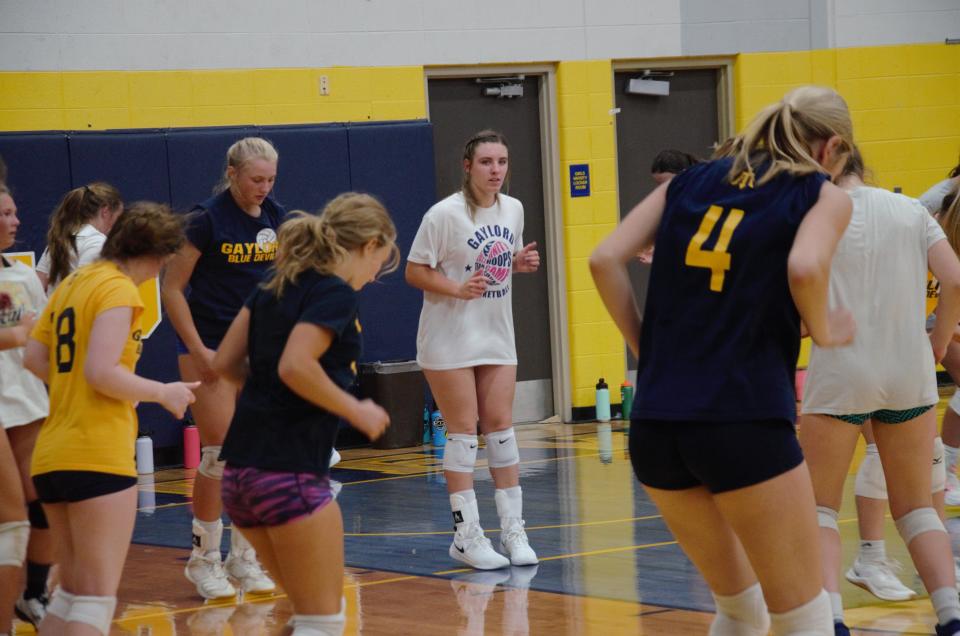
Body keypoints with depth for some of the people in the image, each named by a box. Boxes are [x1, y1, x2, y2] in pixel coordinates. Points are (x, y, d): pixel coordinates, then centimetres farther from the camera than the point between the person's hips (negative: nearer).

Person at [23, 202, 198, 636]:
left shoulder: (72, 284, 16)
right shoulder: (118, 289, -9)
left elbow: (34, 358, 15)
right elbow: (102, 371, -19)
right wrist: (163, 393, -7)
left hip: (51, 454, 9)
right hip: (98, 457, -9)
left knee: (72, 591, 18)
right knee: (97, 598, -6)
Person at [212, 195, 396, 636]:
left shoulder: (279, 284, 14)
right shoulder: (336, 293, -9)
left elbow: (225, 363, 12)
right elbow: (295, 366, -23)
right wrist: (356, 411, -12)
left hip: (242, 469, 9)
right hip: (289, 471, -9)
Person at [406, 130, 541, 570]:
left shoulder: (513, 209, 4)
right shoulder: (445, 214, -14)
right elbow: (414, 271, -12)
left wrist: (520, 262, -4)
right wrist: (457, 289, -26)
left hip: (496, 336, 5)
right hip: (449, 339, -5)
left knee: (500, 427, 6)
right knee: (463, 431, -3)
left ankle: (512, 529, 11)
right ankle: (466, 534, 2)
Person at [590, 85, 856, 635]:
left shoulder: (691, 182, 18)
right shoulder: (824, 196, 5)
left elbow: (607, 260, 7)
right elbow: (804, 268, -16)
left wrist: (650, 353, 14)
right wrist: (824, 331, 2)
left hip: (654, 425, 6)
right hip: (745, 421, -5)